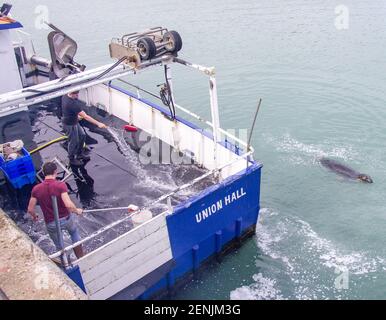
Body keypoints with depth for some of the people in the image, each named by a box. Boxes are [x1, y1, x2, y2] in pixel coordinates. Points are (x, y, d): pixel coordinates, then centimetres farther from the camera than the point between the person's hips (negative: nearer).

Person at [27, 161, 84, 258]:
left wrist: (34, 216, 17)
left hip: (51, 224, 1)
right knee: (75, 234, 30)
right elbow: (68, 205, -30)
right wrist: (77, 211, -10)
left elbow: (30, 209, -5)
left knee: (59, 245, 23)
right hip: (66, 219, -1)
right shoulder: (60, 185, -21)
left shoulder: (36, 189, -12)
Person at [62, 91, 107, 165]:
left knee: (82, 136, 22)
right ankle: (72, 159, 32)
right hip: (70, 125, -10)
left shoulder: (65, 96, -7)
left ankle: (80, 154, 40)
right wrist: (98, 124, -35)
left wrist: (77, 115, 23)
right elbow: (85, 117, -36)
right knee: (73, 142, 9)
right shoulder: (72, 104, -36)